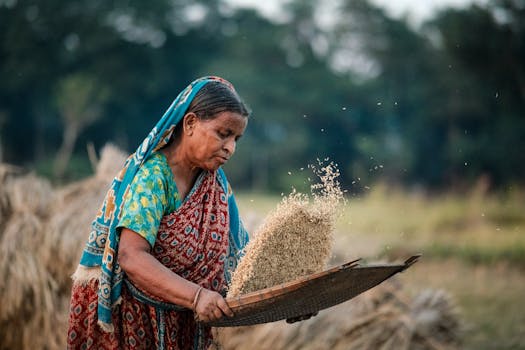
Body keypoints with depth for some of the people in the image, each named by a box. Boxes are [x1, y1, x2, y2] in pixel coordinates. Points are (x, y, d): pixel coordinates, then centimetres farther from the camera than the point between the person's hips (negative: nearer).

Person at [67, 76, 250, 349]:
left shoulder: (215, 181, 1)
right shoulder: (152, 176, -21)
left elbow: (236, 249, 5)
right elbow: (131, 257, -32)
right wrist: (196, 295, -40)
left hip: (177, 318, 7)